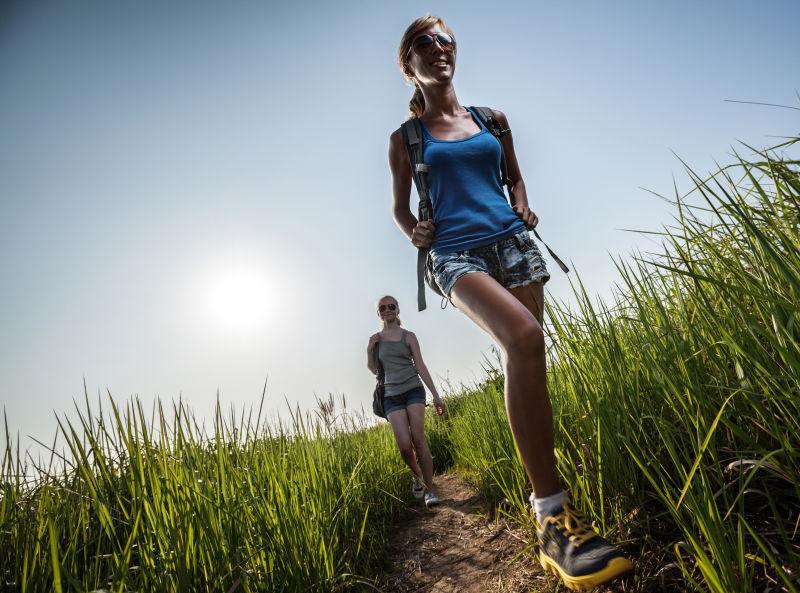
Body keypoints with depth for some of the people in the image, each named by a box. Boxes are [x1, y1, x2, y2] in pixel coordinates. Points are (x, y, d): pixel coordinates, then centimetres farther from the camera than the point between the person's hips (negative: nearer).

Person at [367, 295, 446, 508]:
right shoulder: (376, 339, 11)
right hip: (391, 395, 1)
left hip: (413, 389, -1)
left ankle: (430, 489, -3)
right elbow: (374, 370, 15)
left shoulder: (408, 336, 5)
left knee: (418, 438, -14)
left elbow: (420, 366, 3)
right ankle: (418, 475, 21)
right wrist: (369, 350, -2)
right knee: (404, 445, -10)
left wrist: (436, 395, -2)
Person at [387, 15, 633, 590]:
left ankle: (546, 494, 16)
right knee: (523, 337, -32)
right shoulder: (406, 139, 15)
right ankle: (553, 518, -27)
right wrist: (415, 233, -2)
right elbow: (400, 207, 20)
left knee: (527, 359, -3)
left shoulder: (492, 119, 22)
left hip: (513, 242, 4)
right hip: (457, 253, -4)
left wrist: (524, 205, 9)